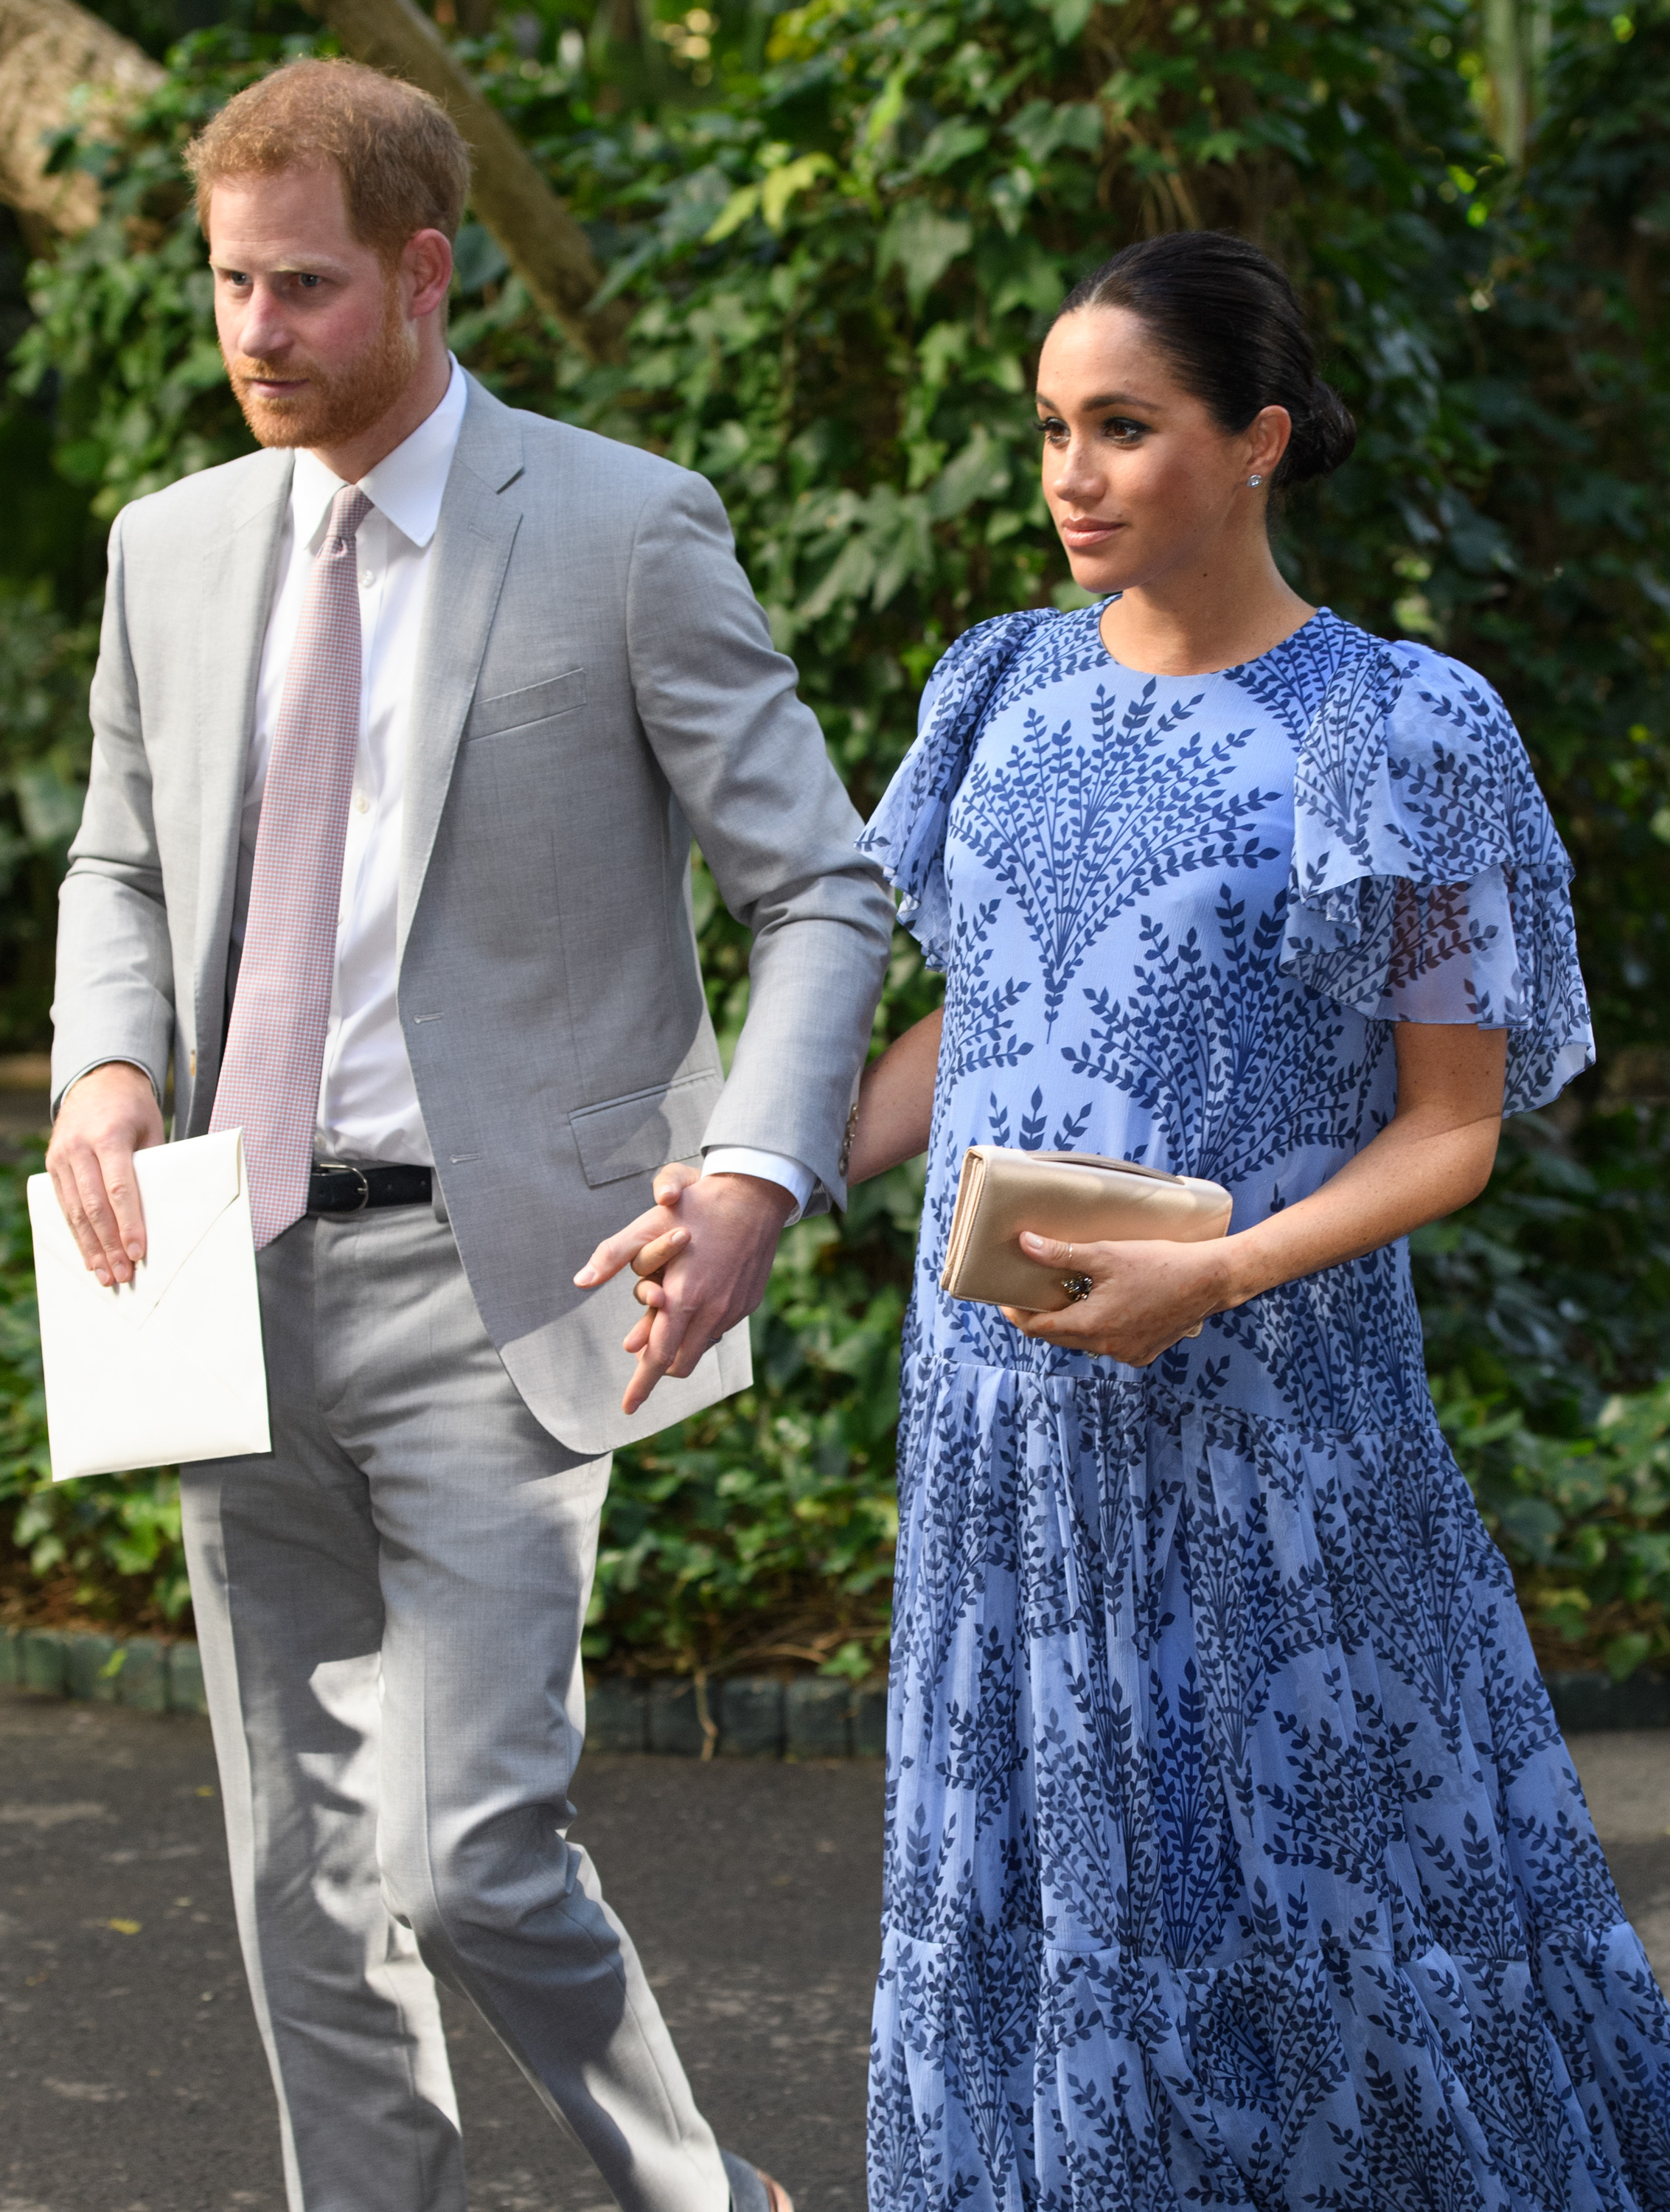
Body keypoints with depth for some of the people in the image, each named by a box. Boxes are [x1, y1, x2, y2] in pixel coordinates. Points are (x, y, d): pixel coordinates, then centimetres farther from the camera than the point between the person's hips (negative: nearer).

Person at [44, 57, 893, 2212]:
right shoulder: (174, 548, 10)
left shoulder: (627, 534, -5)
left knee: (466, 1853, -11)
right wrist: (107, 1069, 0)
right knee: (300, 1873, 11)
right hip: (241, 1277, 6)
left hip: (489, 1282, -5)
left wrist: (755, 1175, -21)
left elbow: (825, 897, -5)